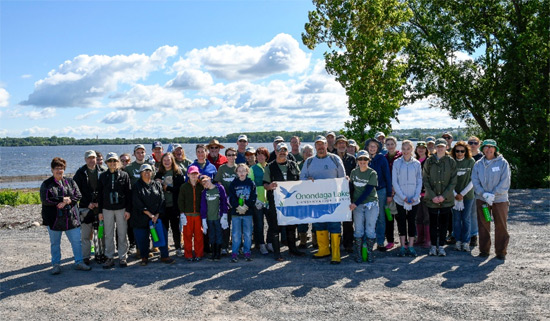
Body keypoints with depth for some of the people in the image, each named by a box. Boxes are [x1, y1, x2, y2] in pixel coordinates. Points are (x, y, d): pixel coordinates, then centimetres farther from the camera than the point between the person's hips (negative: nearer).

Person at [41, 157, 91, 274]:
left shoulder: (70, 182, 8)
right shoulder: (46, 184, 0)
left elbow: (78, 195, 0)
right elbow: (45, 200, -13)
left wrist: (66, 201, -16)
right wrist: (63, 199, -15)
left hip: (71, 218, 2)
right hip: (54, 219, -2)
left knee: (76, 241, 3)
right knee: (55, 243, 9)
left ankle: (79, 262, 15)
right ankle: (56, 265, 22)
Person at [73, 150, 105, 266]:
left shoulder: (102, 172, 5)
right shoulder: (80, 173, 2)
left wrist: (100, 202, -7)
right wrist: (88, 203, -7)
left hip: (100, 206, 2)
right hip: (86, 207, -1)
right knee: (85, 235, -1)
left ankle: (100, 253, 20)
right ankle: (85, 257, 8)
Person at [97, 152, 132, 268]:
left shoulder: (124, 175, 2)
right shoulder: (103, 176, 7)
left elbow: (128, 193, 0)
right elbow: (100, 194, 7)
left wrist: (128, 209, -6)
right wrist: (100, 211, 3)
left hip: (121, 209, -1)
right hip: (107, 209, 2)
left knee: (122, 234, 3)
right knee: (108, 235, 5)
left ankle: (122, 257, 12)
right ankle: (110, 258, 13)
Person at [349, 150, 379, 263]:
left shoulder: (372, 173, -6)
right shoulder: (354, 172, 6)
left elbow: (368, 191, -12)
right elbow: (351, 188, 14)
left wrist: (355, 203, -17)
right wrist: (350, 202, 3)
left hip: (371, 204, -2)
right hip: (357, 205, 2)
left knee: (370, 230, -1)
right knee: (358, 230, 2)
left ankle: (369, 253, 10)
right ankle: (358, 254, 10)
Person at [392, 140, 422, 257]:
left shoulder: (416, 163, 4)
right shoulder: (397, 163, 0)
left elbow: (419, 181, 5)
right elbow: (394, 182, -1)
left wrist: (415, 197, -7)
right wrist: (403, 196, -10)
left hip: (414, 199, 1)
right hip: (400, 199, -1)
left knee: (412, 221, 5)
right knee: (401, 221, 4)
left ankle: (411, 246, 12)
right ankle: (402, 247, 10)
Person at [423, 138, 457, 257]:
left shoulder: (451, 162, 1)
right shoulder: (429, 161, 1)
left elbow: (453, 181, -1)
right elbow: (425, 180, 0)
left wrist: (444, 196, -10)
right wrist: (432, 196, -9)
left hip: (446, 199, 0)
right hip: (432, 199, 0)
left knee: (444, 223, 6)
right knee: (433, 223, 5)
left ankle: (441, 246, 16)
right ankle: (433, 246, 17)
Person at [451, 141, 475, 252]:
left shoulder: (471, 162, -2)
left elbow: (472, 180, -3)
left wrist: (462, 193, -7)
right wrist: (455, 194, -7)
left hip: (467, 194, -1)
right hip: (454, 195, 1)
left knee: (466, 218, 3)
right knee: (456, 218, 4)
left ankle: (466, 242, 11)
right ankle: (458, 241, 14)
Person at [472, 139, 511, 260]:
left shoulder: (502, 163, -2)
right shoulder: (478, 164, 5)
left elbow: (505, 182, -8)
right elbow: (475, 181, 0)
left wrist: (493, 194, -15)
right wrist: (484, 194, -14)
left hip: (499, 199, -2)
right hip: (482, 199, 2)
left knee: (501, 225, 3)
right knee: (483, 225, 7)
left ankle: (501, 251, 14)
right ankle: (484, 250, 18)